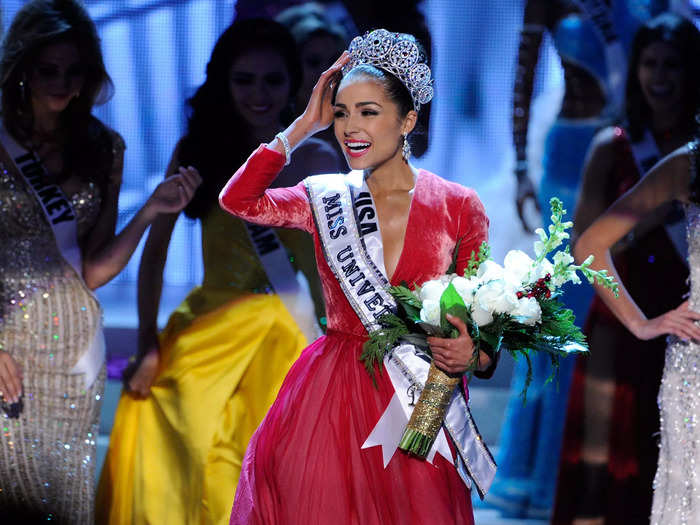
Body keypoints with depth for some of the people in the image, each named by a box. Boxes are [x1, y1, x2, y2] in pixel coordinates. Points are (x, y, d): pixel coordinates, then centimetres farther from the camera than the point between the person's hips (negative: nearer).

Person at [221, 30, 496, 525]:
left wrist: (474, 354, -19)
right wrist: (304, 126, -3)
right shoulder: (327, 198, 6)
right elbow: (238, 199, -5)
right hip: (331, 393, 2)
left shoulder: (458, 206, -1)